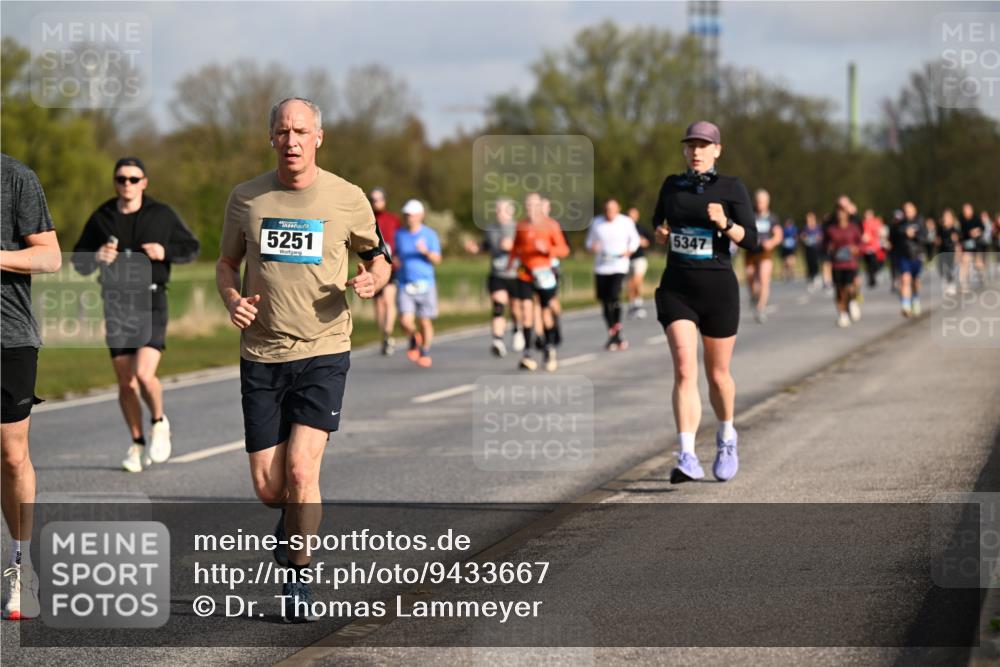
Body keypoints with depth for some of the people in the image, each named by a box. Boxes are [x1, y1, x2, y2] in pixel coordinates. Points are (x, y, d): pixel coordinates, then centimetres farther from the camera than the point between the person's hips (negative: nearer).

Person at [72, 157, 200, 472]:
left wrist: (166, 252, -11)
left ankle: (159, 423, 11)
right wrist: (97, 257, -11)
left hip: (150, 302, -3)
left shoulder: (162, 215, 1)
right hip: (116, 305, 3)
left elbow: (191, 248, 9)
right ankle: (137, 443, 23)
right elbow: (80, 262, 11)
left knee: (144, 374, -18)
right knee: (125, 384, 5)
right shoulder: (101, 218, 5)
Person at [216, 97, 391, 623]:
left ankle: (297, 580, 0)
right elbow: (227, 263, 16)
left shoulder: (347, 199, -1)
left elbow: (377, 257, 13)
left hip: (323, 352, -2)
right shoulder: (246, 198, 3)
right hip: (261, 355, 2)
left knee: (301, 468, -16)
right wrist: (232, 299, -6)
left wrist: (373, 280, -10)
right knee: (267, 489, 0)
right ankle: (295, 522, 36)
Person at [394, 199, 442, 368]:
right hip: (405, 284, 2)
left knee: (425, 322, 3)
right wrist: (395, 260, 0)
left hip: (425, 283, -2)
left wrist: (426, 252, -24)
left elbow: (437, 260, -4)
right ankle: (414, 338, 21)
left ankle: (425, 352, 23)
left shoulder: (430, 234, -1)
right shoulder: (399, 234, 8)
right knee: (405, 321, -11)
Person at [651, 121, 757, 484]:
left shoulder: (732, 188, -2)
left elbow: (750, 239, -7)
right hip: (676, 287, 1)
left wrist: (724, 223, -25)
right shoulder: (672, 185, 8)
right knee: (685, 369, -16)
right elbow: (658, 219, 26)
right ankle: (687, 458, -24)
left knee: (717, 375, 10)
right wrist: (659, 232, 4)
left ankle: (726, 438, 39)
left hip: (717, 287, -1)